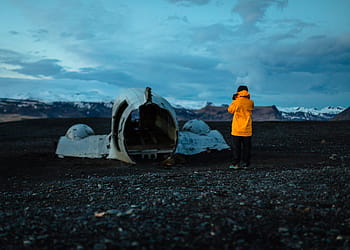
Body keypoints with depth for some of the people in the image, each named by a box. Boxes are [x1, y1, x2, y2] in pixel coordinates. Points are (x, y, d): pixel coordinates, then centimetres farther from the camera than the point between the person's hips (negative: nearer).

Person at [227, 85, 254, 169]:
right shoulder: (250, 102, -1)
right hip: (247, 129, 3)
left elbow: (230, 110, 6)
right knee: (246, 146, 9)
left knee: (236, 147, 4)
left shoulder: (236, 102, -10)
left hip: (237, 129, -2)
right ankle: (245, 163, 11)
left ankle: (236, 163, 4)